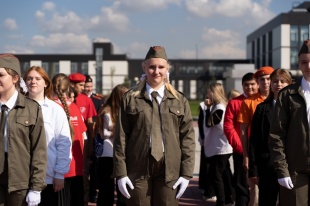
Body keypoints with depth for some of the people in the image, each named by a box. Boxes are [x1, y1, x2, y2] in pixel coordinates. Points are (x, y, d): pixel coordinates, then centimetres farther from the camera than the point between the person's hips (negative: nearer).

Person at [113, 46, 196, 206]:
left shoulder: (180, 100, 8)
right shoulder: (130, 98, 4)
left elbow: (188, 137, 6)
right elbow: (121, 137, 2)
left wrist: (186, 173, 0)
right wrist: (120, 172, -4)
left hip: (169, 170, 1)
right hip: (138, 168, -1)